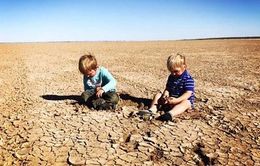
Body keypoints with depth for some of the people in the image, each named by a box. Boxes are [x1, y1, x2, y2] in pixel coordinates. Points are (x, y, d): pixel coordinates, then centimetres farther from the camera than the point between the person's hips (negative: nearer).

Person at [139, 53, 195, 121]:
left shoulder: (188, 79, -16)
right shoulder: (171, 77, 7)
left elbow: (188, 93, -25)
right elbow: (167, 88, 7)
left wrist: (177, 100, -39)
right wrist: (165, 95, -18)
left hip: (184, 99, -6)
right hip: (171, 99, 7)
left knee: (185, 103, -39)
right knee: (158, 95, -2)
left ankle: (170, 114, -67)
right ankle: (152, 110, -25)